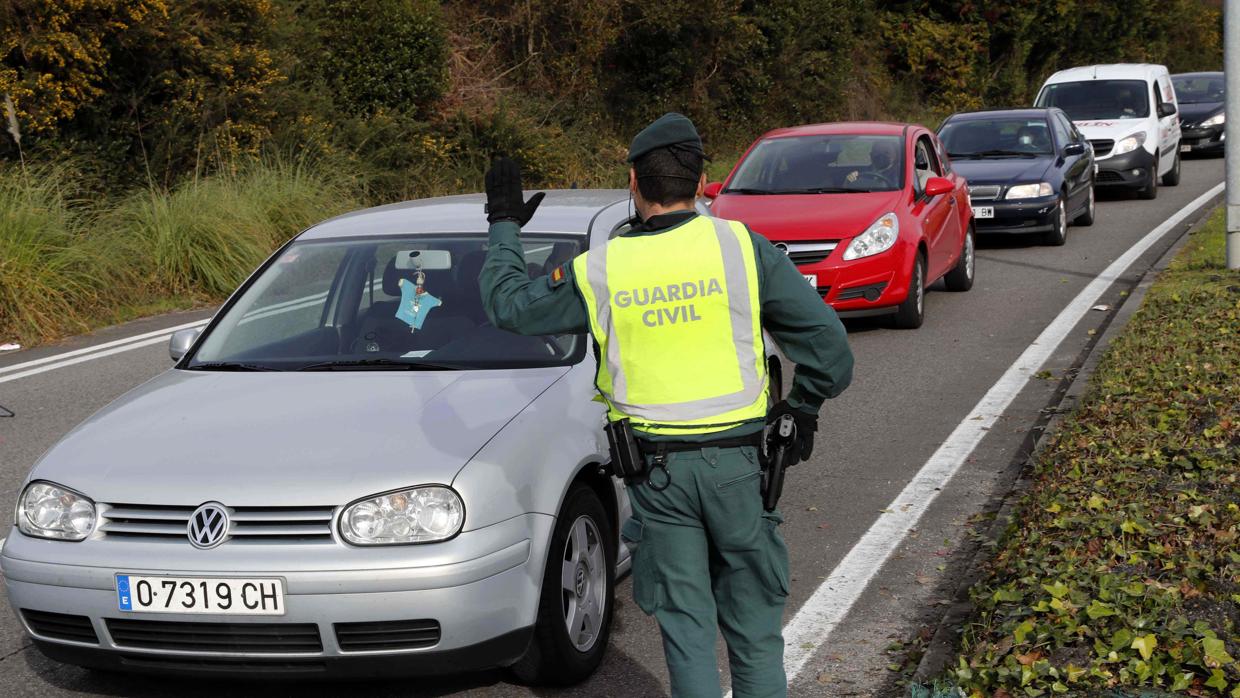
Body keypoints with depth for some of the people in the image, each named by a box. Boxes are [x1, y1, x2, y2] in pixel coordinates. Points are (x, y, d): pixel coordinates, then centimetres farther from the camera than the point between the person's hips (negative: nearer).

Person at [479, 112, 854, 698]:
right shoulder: (743, 248, -7)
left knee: (685, 621, 10)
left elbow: (507, 304, 11)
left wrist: (504, 225, 25)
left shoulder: (599, 271, -5)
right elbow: (826, 340, -6)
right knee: (753, 620, 11)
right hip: (736, 463, 0)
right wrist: (803, 406, 12)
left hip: (656, 472, 1)